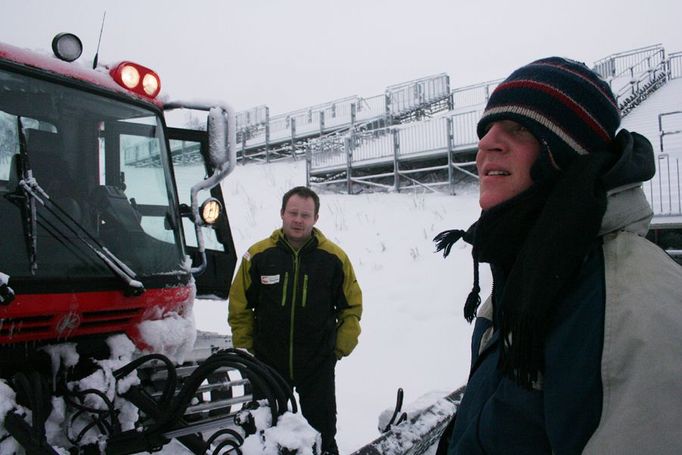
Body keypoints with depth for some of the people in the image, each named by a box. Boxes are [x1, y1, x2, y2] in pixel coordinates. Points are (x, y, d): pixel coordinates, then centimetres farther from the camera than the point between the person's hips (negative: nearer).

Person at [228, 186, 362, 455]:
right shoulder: (258, 255, -7)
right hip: (267, 362, 1)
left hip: (318, 364, -1)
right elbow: (239, 307, 2)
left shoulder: (334, 257, -7)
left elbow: (351, 305, 2)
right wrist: (245, 347, 1)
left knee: (322, 427, 14)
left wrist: (341, 347, -2)